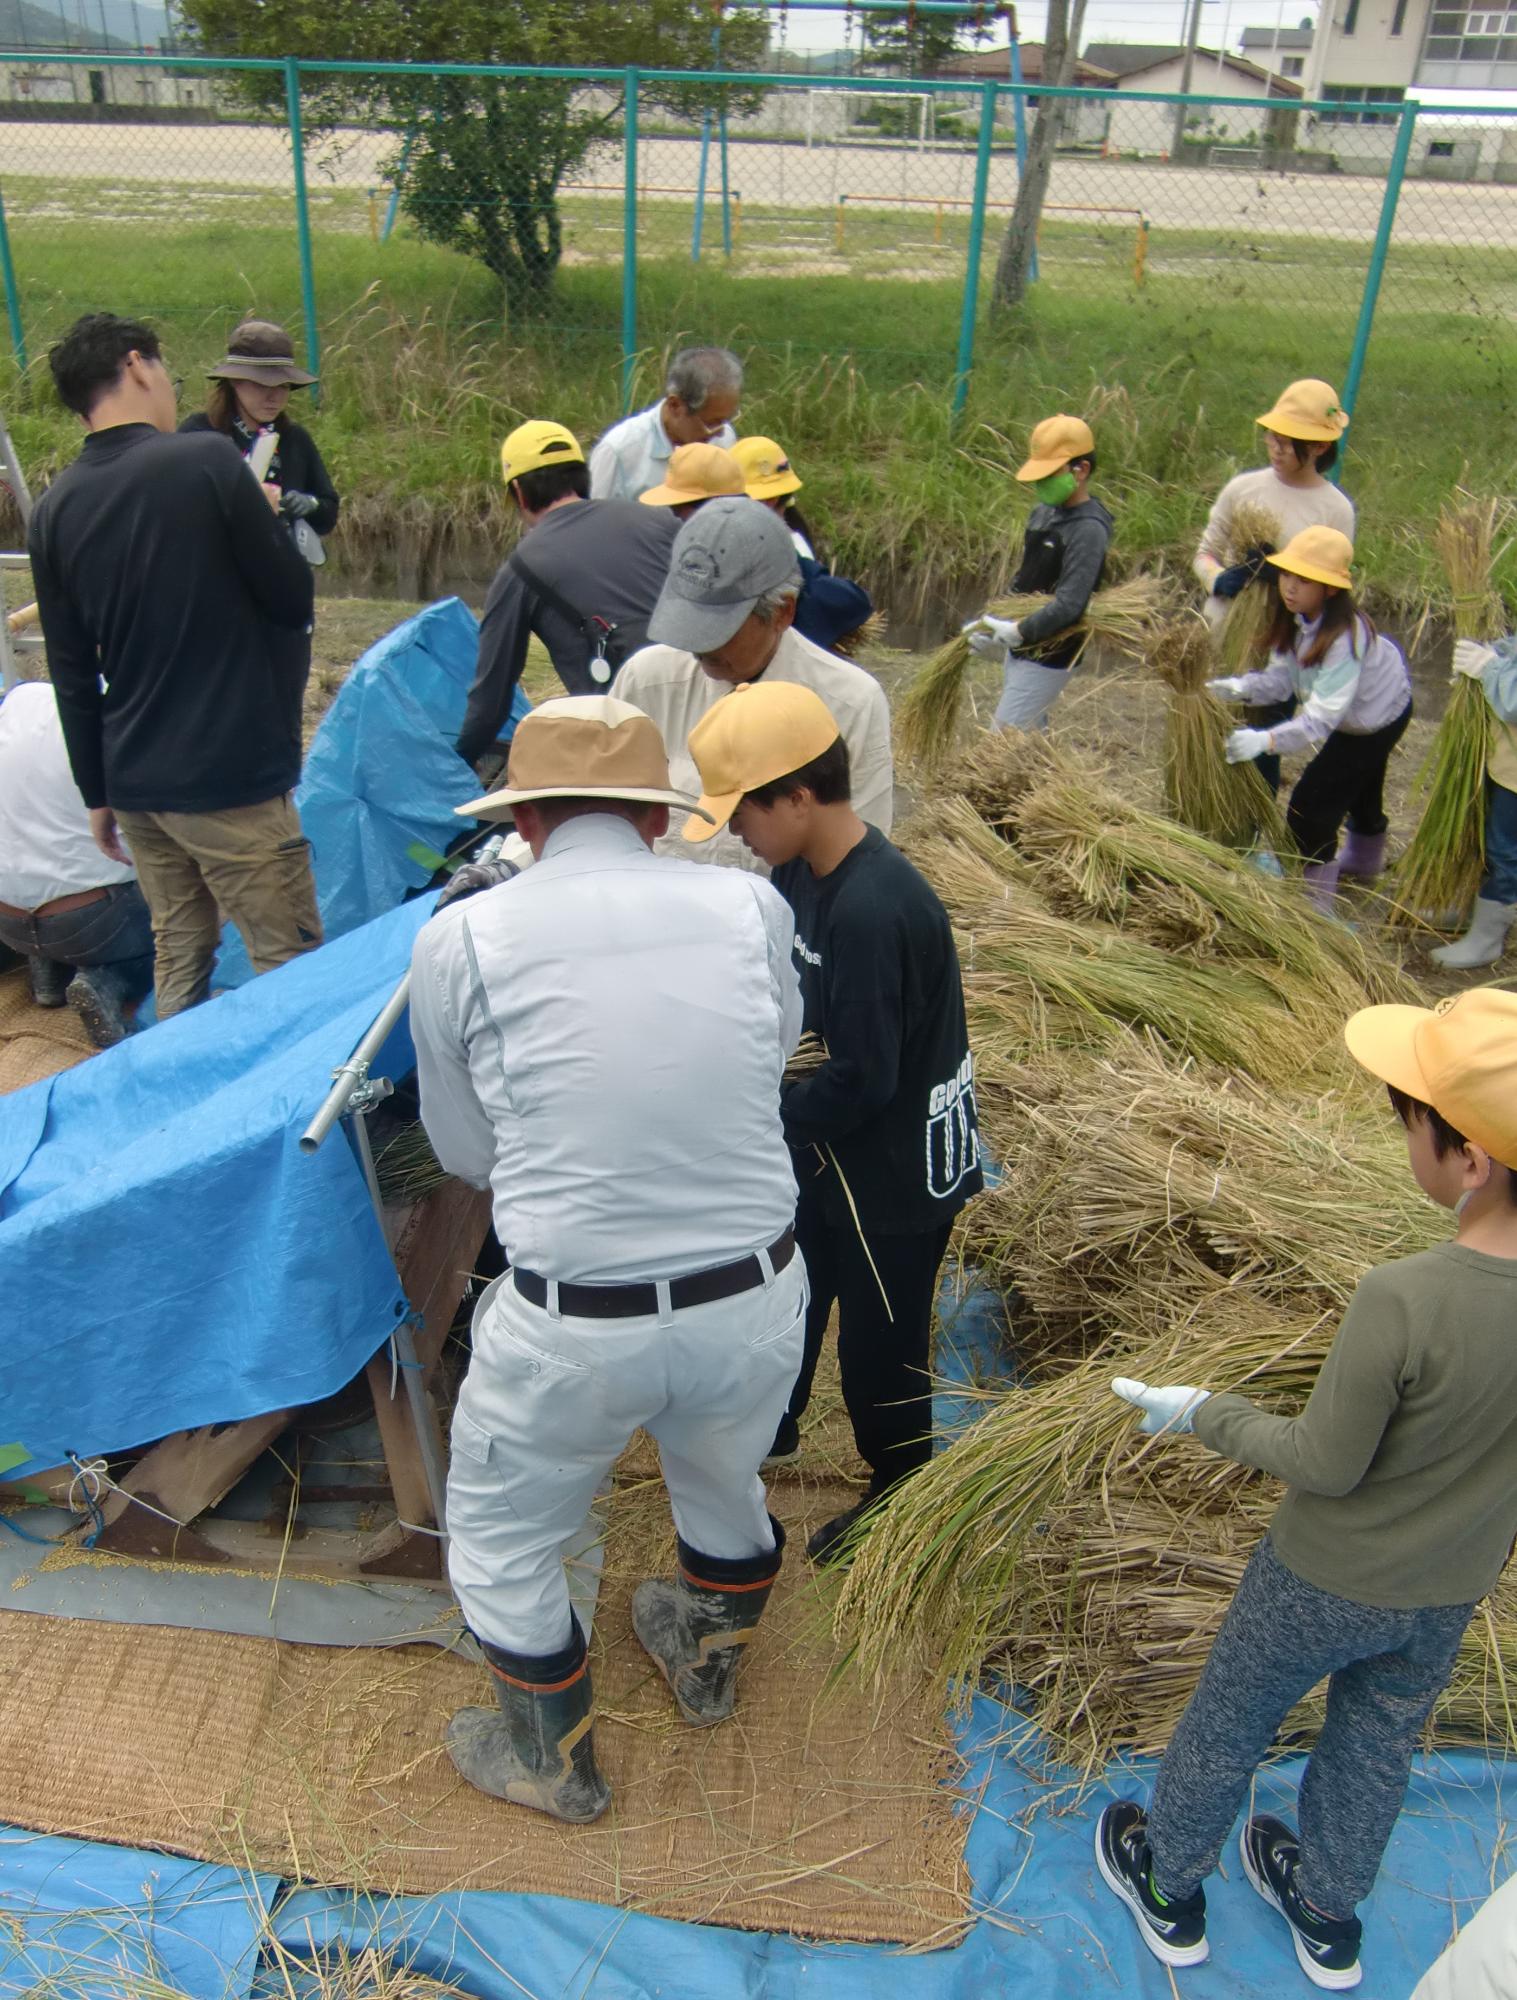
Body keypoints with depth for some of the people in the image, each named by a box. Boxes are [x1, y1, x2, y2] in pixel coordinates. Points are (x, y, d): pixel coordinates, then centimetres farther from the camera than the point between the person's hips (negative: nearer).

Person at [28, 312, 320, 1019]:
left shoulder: (53, 510, 6)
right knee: (289, 961, 2)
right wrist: (265, 518, 12)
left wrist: (96, 791, 18)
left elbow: (72, 673, 9)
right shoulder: (208, 462, -11)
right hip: (230, 775, -6)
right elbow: (293, 599, -6)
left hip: (133, 781, 6)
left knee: (178, 956, 17)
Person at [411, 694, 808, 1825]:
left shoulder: (459, 940, -10)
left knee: (502, 1544, 27)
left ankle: (559, 1766, 50)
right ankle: (709, 1664, 62)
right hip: (759, 1302, 3)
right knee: (725, 1483, 34)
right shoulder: (754, 909, -6)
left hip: (573, 1329, -2)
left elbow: (468, 1155, 3)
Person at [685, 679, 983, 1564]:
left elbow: (860, 1082, -30)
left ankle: (899, 1494, 38)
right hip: (828, 1148, 9)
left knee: (879, 1340, 12)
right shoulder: (801, 874, -4)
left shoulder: (873, 911, -33)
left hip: (896, 1166, -9)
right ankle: (770, 1428, 53)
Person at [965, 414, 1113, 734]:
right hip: (1021, 647, 9)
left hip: (1047, 657, -9)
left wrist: (1016, 631, -24)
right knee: (1031, 733, 18)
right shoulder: (1043, 512, 7)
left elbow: (1069, 605, -28)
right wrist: (991, 621, 11)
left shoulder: (1088, 530, -21)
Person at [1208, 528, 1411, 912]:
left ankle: (1315, 903, -2)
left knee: (1311, 805, -15)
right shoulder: (1297, 617, -20)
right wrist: (1240, 687, -34)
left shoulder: (1343, 636, -43)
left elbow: (1322, 718, -47)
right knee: (1360, 785, 32)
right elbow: (1282, 676, -16)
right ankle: (1365, 861, 60)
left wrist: (1266, 740, -59)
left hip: (1378, 717, -9)